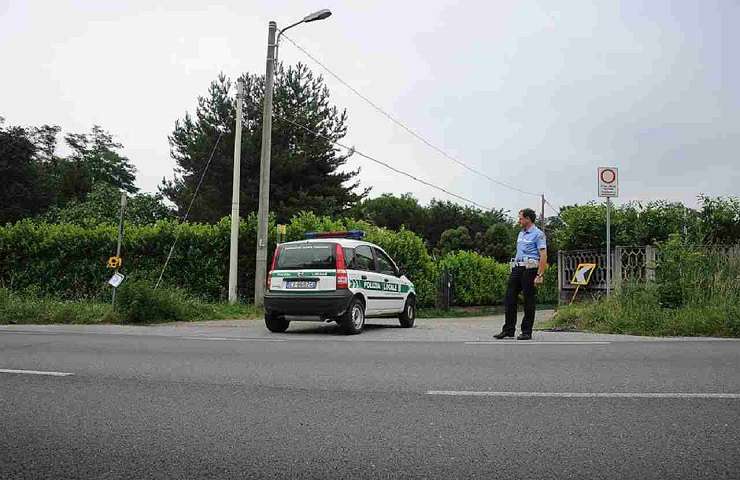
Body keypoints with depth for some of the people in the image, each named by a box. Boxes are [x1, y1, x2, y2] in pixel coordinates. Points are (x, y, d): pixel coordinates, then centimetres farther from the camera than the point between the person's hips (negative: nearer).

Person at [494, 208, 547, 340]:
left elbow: (543, 255, -13)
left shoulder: (538, 234, -6)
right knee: (510, 298, 3)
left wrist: (540, 275, -20)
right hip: (517, 269, 8)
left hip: (529, 269, -8)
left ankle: (527, 332, 6)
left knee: (529, 301, -1)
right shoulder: (521, 234, 20)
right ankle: (508, 329, 9)